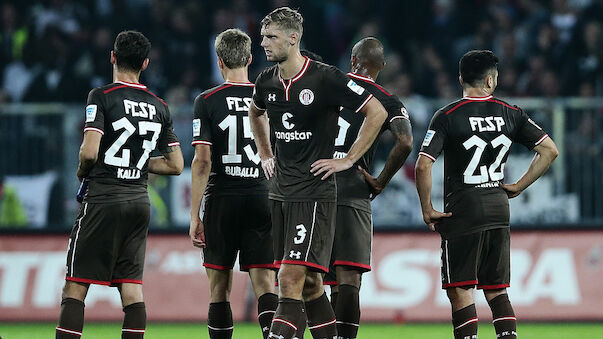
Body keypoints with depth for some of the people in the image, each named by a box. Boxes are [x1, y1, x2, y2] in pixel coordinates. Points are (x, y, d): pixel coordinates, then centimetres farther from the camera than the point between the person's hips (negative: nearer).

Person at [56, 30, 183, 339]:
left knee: (75, 286, -3)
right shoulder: (159, 107, 10)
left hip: (104, 200, -5)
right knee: (131, 285, 5)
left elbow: (90, 152, -17)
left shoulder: (102, 97, -8)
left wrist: (82, 172, 4)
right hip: (139, 201, 5)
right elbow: (176, 165, 13)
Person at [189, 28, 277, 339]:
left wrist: (194, 215, -5)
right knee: (264, 284, -3)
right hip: (262, 198, 2)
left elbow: (202, 162, -8)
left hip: (222, 200, -2)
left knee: (219, 287, 7)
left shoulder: (207, 101, -3)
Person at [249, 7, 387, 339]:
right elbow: (256, 113, 32)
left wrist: (348, 160, -7)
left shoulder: (325, 78, -12)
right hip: (279, 192, 7)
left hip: (313, 194, -7)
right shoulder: (267, 81, 7)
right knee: (308, 283, 11)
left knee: (291, 279, -15)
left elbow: (377, 113, -7)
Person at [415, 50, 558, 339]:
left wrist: (427, 210, -5)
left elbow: (423, 166, -15)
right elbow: (549, 150, 6)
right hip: (499, 211, 4)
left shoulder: (447, 117, -8)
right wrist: (518, 187, 11)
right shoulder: (510, 114, 4)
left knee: (460, 290, -1)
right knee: (496, 290, 12)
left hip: (462, 210, -4)